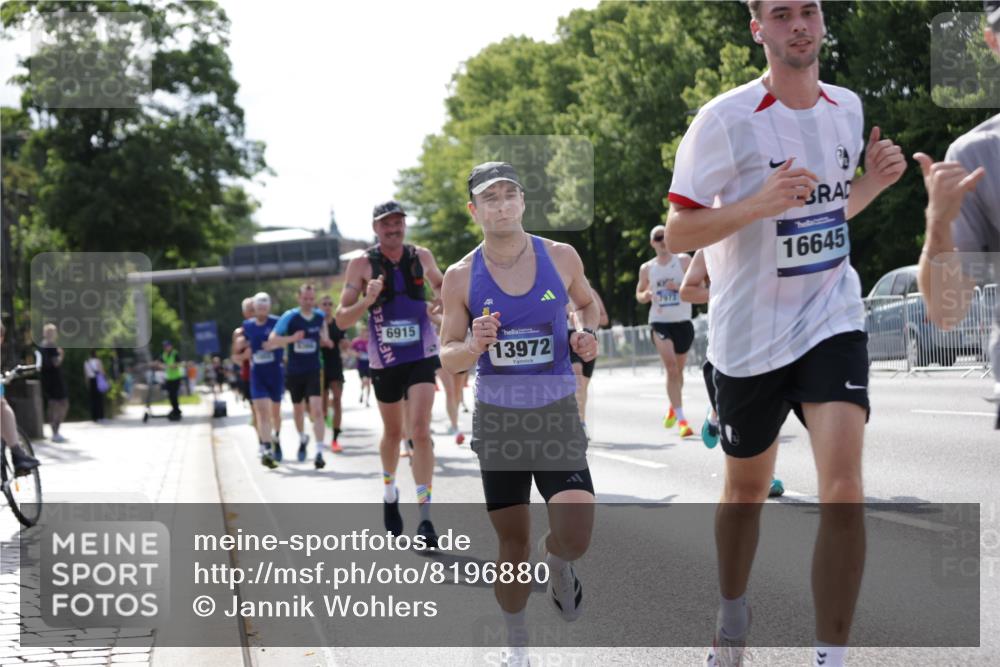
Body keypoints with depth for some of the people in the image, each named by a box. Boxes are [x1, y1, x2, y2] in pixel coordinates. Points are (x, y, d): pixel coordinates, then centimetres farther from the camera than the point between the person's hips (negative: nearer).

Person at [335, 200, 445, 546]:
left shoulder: (421, 256, 1)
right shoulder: (362, 264, -6)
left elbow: (441, 286, 23)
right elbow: (342, 319, -7)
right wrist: (367, 300, -25)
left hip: (422, 356, 0)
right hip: (385, 360, 0)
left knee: (420, 432, -13)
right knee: (393, 433, 15)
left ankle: (425, 517, -14)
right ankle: (389, 493, 43)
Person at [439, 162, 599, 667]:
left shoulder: (561, 257, -2)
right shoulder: (461, 277, -4)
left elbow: (588, 303, 18)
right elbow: (448, 359, 2)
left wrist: (586, 334, -4)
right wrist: (474, 346, -20)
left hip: (557, 415, 0)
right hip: (498, 417, 0)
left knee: (575, 537, -17)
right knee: (513, 541, 5)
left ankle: (558, 562, 20)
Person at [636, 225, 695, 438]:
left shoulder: (684, 261, 0)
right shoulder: (647, 268, 6)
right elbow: (639, 294, 18)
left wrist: (680, 286, -21)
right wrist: (646, 295, -5)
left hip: (683, 322, 1)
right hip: (660, 322, -1)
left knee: (678, 369, 14)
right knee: (671, 366, -20)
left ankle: (673, 408, 43)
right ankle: (681, 419, -21)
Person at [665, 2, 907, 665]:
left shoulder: (848, 107, 5)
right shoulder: (725, 119, -12)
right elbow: (678, 232, -11)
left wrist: (874, 182, 0)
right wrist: (759, 204, -26)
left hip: (833, 318, 2)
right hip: (749, 335, -2)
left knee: (843, 488, -17)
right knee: (747, 490, 15)